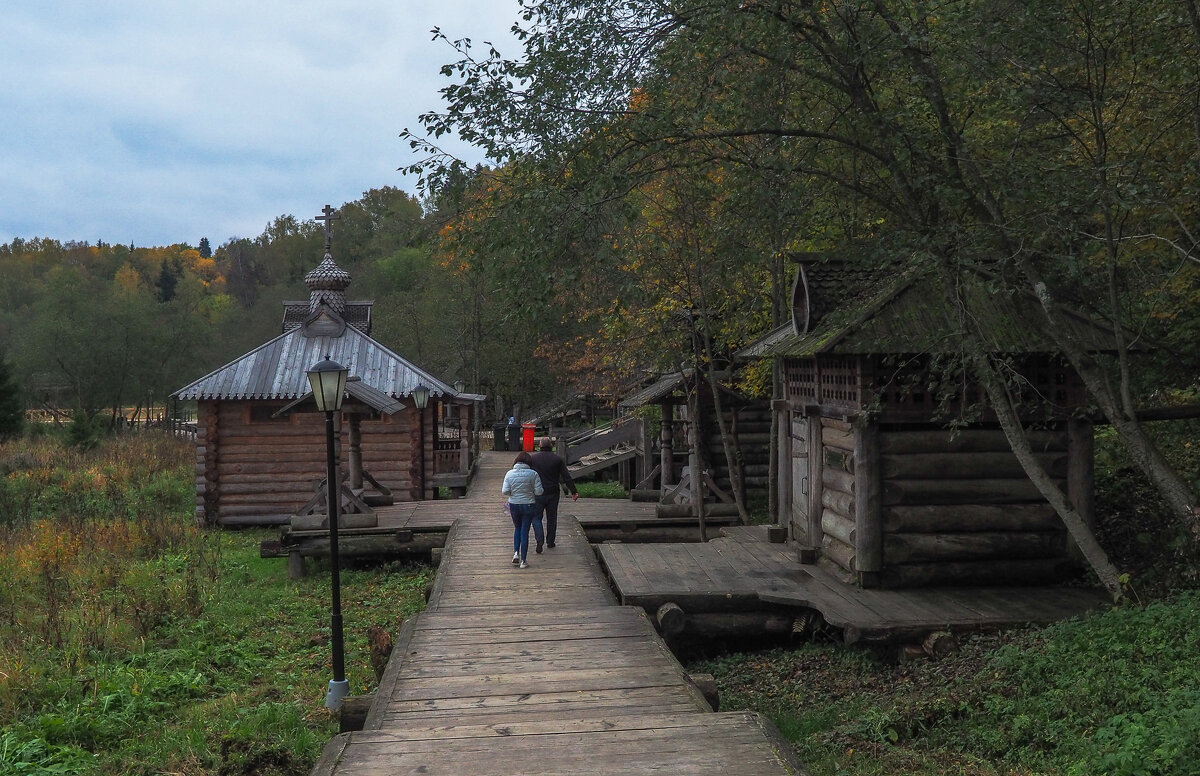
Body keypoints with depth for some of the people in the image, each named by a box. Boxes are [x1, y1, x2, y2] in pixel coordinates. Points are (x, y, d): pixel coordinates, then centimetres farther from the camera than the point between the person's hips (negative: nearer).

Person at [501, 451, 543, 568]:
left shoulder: (510, 473, -5)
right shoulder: (533, 474, -11)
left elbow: (505, 491, -8)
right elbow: (538, 491, -12)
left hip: (514, 505, 2)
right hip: (528, 505, -2)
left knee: (517, 528, 23)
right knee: (525, 531, 4)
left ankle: (516, 552, 6)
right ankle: (523, 561, 6)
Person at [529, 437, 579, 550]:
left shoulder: (532, 458, -4)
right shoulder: (558, 459, -2)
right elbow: (566, 477, -4)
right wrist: (574, 492, 0)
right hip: (553, 493, 1)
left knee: (536, 517, 5)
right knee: (552, 518, 14)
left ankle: (539, 540, -15)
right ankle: (550, 541, 20)